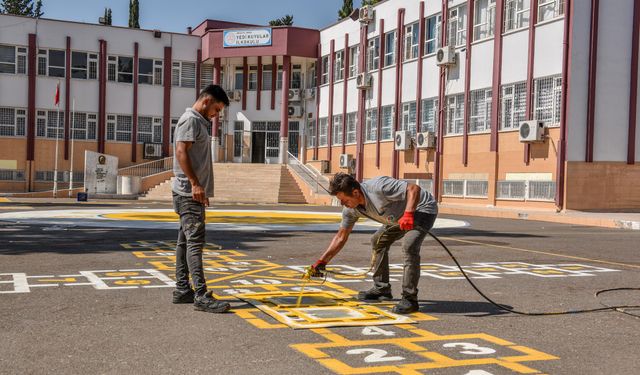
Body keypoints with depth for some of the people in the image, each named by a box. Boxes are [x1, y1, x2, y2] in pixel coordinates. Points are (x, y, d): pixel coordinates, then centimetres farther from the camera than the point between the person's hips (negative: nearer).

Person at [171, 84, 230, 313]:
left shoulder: (199, 122, 21)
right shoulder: (190, 120, -9)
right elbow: (181, 151, -20)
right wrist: (195, 184, -24)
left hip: (194, 193, 10)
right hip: (189, 192, -10)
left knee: (185, 241, 11)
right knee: (195, 242, -13)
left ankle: (182, 290, 16)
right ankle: (201, 295, -15)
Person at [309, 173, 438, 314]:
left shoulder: (378, 187, -33)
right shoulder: (351, 209, -7)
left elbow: (414, 189, -32)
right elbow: (341, 237, 1)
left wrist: (408, 214, -44)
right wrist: (321, 262, -2)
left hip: (422, 208, -9)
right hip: (402, 216, 9)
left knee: (409, 246, -27)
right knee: (378, 241, 9)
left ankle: (410, 299, -21)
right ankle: (382, 289, 20)